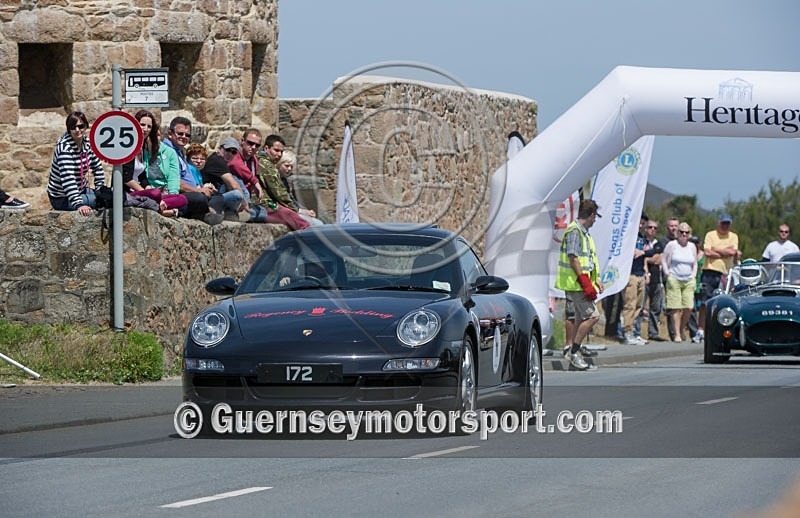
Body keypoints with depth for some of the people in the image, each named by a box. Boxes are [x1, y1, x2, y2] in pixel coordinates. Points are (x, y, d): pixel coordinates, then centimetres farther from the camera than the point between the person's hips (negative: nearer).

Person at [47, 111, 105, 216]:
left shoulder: (87, 142, 0)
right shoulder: (65, 148, -24)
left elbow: (97, 167, 13)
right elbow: (68, 179, -34)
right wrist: (79, 205, -44)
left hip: (81, 190, 9)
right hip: (62, 199, -9)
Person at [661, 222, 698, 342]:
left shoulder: (692, 246, 12)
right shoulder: (672, 245, 0)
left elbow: (695, 263, 23)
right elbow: (663, 260, 4)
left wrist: (694, 276, 12)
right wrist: (667, 275, -2)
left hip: (689, 281, 4)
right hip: (674, 280, -4)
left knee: (688, 308, -6)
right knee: (675, 308, -8)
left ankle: (682, 330, 14)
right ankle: (677, 334, -4)